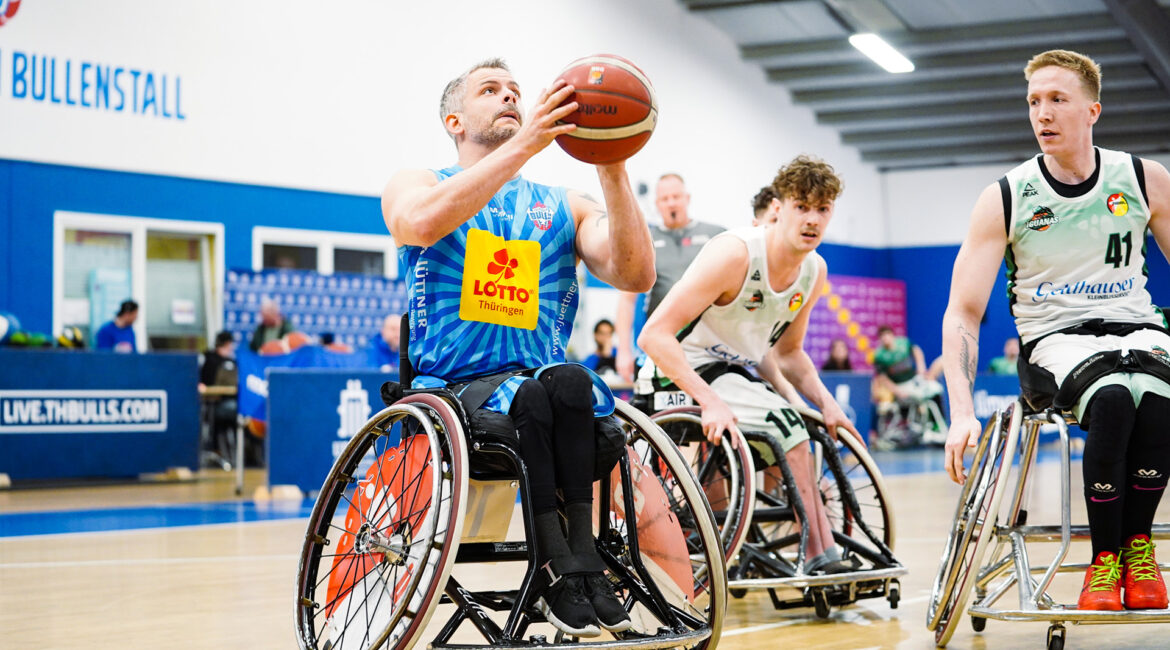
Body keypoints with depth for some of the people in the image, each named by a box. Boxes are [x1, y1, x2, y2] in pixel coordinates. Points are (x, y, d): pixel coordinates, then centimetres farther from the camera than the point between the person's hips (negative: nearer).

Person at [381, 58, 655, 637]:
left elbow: (636, 276, -2)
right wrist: (525, 145, -25)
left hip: (544, 383, 2)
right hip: (452, 389, -2)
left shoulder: (564, 206, 17)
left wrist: (613, 170, -13)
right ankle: (562, 563, -29)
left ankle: (576, 557, -31)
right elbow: (424, 223, -18)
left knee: (568, 383, -33)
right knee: (530, 396, -34)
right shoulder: (416, 185, 10)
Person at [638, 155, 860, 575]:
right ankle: (821, 558, -14)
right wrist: (710, 401, -38)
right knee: (785, 425, -23)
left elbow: (787, 352, 14)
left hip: (736, 371, 9)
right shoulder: (735, 253, -25)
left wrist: (825, 400, -5)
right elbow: (654, 335, -29)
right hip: (683, 375, -9)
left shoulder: (814, 271, -1)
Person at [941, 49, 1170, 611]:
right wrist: (961, 413, -18)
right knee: (1113, 397, -37)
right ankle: (1105, 559, -21)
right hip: (1053, 339, -1)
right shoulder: (1005, 200, -3)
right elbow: (962, 314, -5)